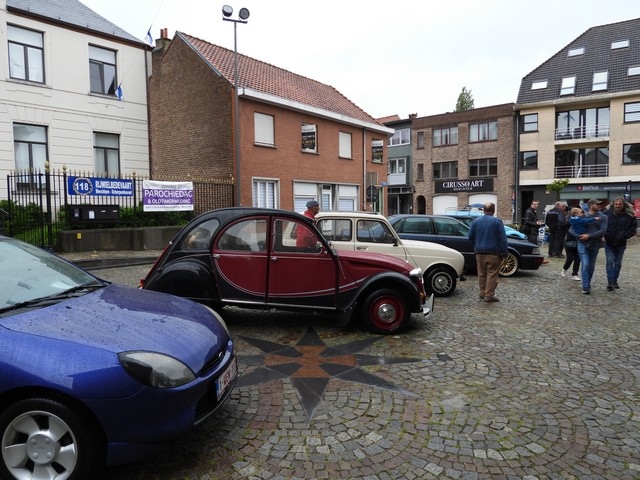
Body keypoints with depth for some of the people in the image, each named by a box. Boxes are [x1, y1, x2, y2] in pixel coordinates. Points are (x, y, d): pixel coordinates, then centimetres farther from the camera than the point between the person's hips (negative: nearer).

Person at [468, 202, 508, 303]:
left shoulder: (476, 221, 5)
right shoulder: (497, 221, -6)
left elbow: (470, 236, 6)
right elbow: (503, 238, -9)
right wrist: (504, 252, -6)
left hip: (479, 252, 4)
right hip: (493, 253, -4)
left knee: (482, 274, 13)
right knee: (492, 274, -1)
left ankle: (482, 293, 18)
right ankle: (489, 295, -3)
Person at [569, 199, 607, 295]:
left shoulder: (602, 217, 1)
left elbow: (603, 231, -10)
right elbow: (571, 229, 2)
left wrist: (589, 236, -17)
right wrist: (579, 236, -14)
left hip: (595, 245, 2)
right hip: (583, 244, -2)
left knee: (591, 266, 11)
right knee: (585, 265, -11)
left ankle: (588, 284, 26)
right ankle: (585, 287, -9)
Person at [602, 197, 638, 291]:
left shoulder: (629, 216, -6)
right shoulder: (607, 213, -9)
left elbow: (633, 227, 2)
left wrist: (624, 236, -9)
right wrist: (605, 235, -8)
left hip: (621, 244, 2)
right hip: (609, 244, -2)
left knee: (618, 263, 11)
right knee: (610, 262, -7)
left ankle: (615, 281, 22)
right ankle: (610, 282, -9)